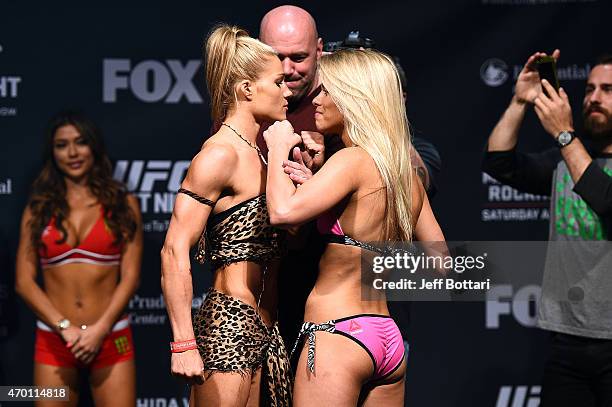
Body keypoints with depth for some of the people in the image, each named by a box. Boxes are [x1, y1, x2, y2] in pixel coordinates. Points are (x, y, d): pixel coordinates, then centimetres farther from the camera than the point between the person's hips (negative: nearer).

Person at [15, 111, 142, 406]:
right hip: (54, 338, 1)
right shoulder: (38, 209, 8)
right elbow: (24, 281, 2)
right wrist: (66, 327, -9)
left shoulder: (122, 205, 6)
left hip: (110, 337, -1)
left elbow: (130, 276, 0)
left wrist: (100, 330, -11)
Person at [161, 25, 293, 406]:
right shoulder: (221, 154, -11)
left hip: (262, 332, 9)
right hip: (228, 329, -9)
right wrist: (184, 344, -22)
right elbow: (175, 252, -17)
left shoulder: (258, 154, 16)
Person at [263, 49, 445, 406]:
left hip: (339, 335, -8)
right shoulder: (407, 174, 12)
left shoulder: (353, 160, -12)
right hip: (389, 339, 9)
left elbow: (283, 211, -25)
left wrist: (278, 148, -9)